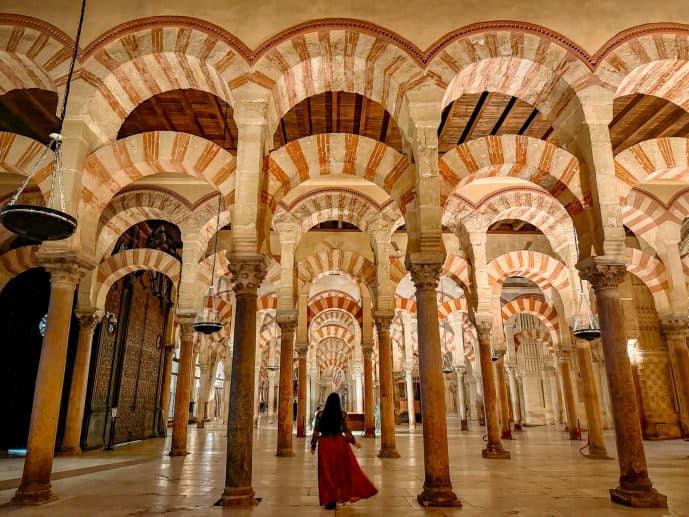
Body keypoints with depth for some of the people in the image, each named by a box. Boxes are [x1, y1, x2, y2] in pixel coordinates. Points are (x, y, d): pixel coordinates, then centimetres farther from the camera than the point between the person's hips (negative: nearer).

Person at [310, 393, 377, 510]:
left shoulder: (320, 414, -5)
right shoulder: (343, 414, -5)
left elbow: (316, 431, -3)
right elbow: (347, 431, -2)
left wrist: (313, 446, 8)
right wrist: (354, 442, 12)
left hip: (325, 445, 0)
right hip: (340, 443, 0)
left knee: (328, 473, 8)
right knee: (346, 469, 15)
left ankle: (331, 500, 9)